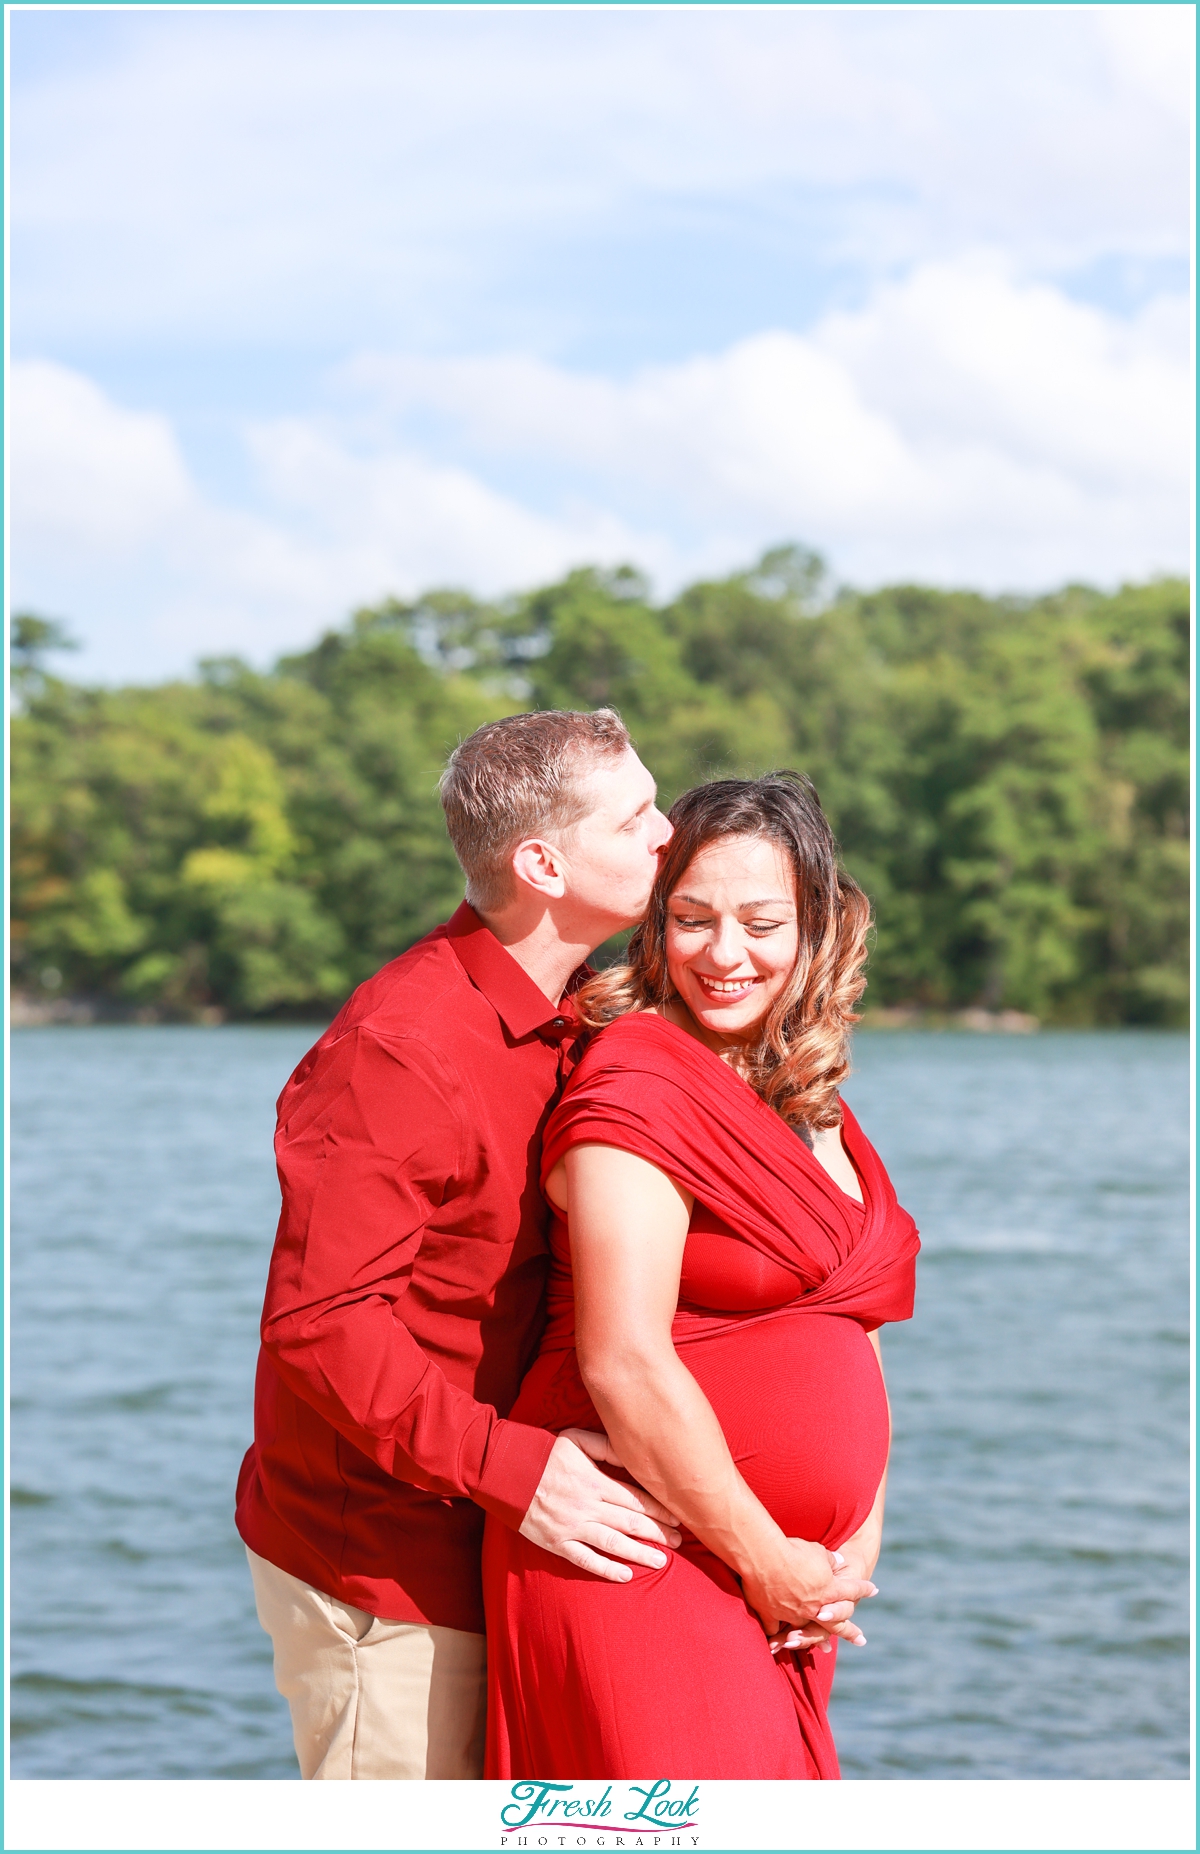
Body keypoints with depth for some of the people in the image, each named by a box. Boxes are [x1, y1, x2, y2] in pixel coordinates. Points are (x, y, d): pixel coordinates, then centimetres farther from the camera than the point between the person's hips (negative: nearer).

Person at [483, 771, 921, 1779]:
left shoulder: (817, 1114, 14)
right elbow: (623, 1362, -19)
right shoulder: (639, 1084, -12)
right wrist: (766, 1561, -13)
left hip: (782, 1577, 8)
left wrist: (858, 1543, 2)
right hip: (641, 1566, -8)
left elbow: (856, 1341, 17)